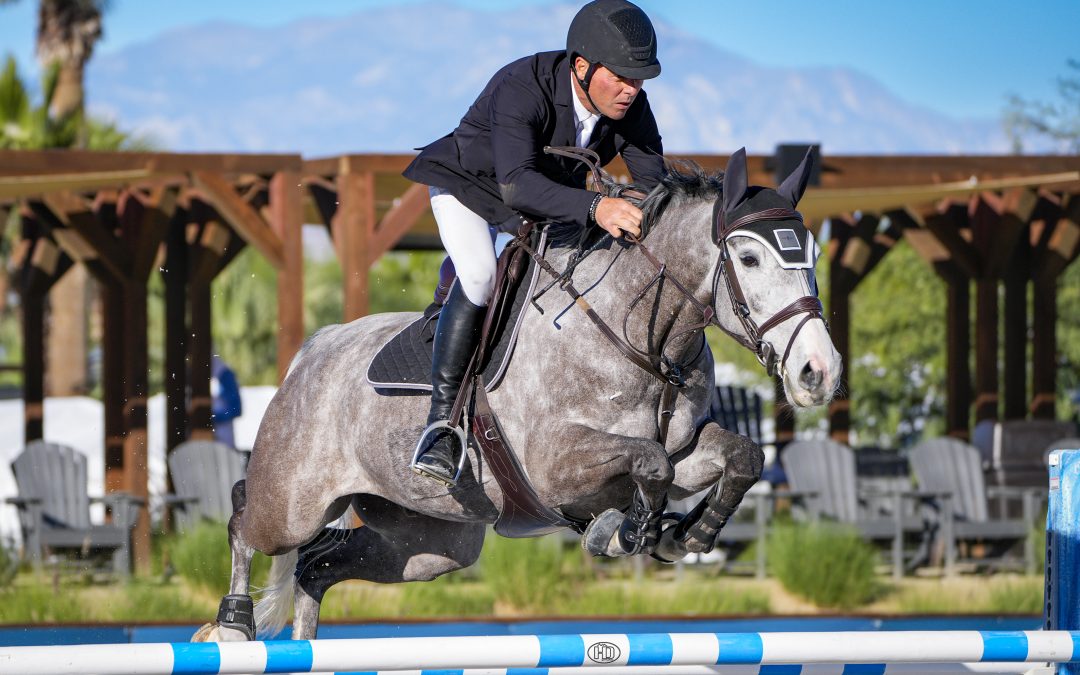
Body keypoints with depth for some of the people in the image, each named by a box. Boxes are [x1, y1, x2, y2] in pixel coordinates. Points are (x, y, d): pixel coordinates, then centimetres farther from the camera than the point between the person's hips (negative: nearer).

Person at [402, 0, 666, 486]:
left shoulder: (631, 105, -20)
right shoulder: (522, 88, -38)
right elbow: (517, 183, -51)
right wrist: (595, 208, -65)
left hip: (553, 199, 8)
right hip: (472, 186, -8)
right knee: (480, 274, -30)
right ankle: (441, 421, -29)